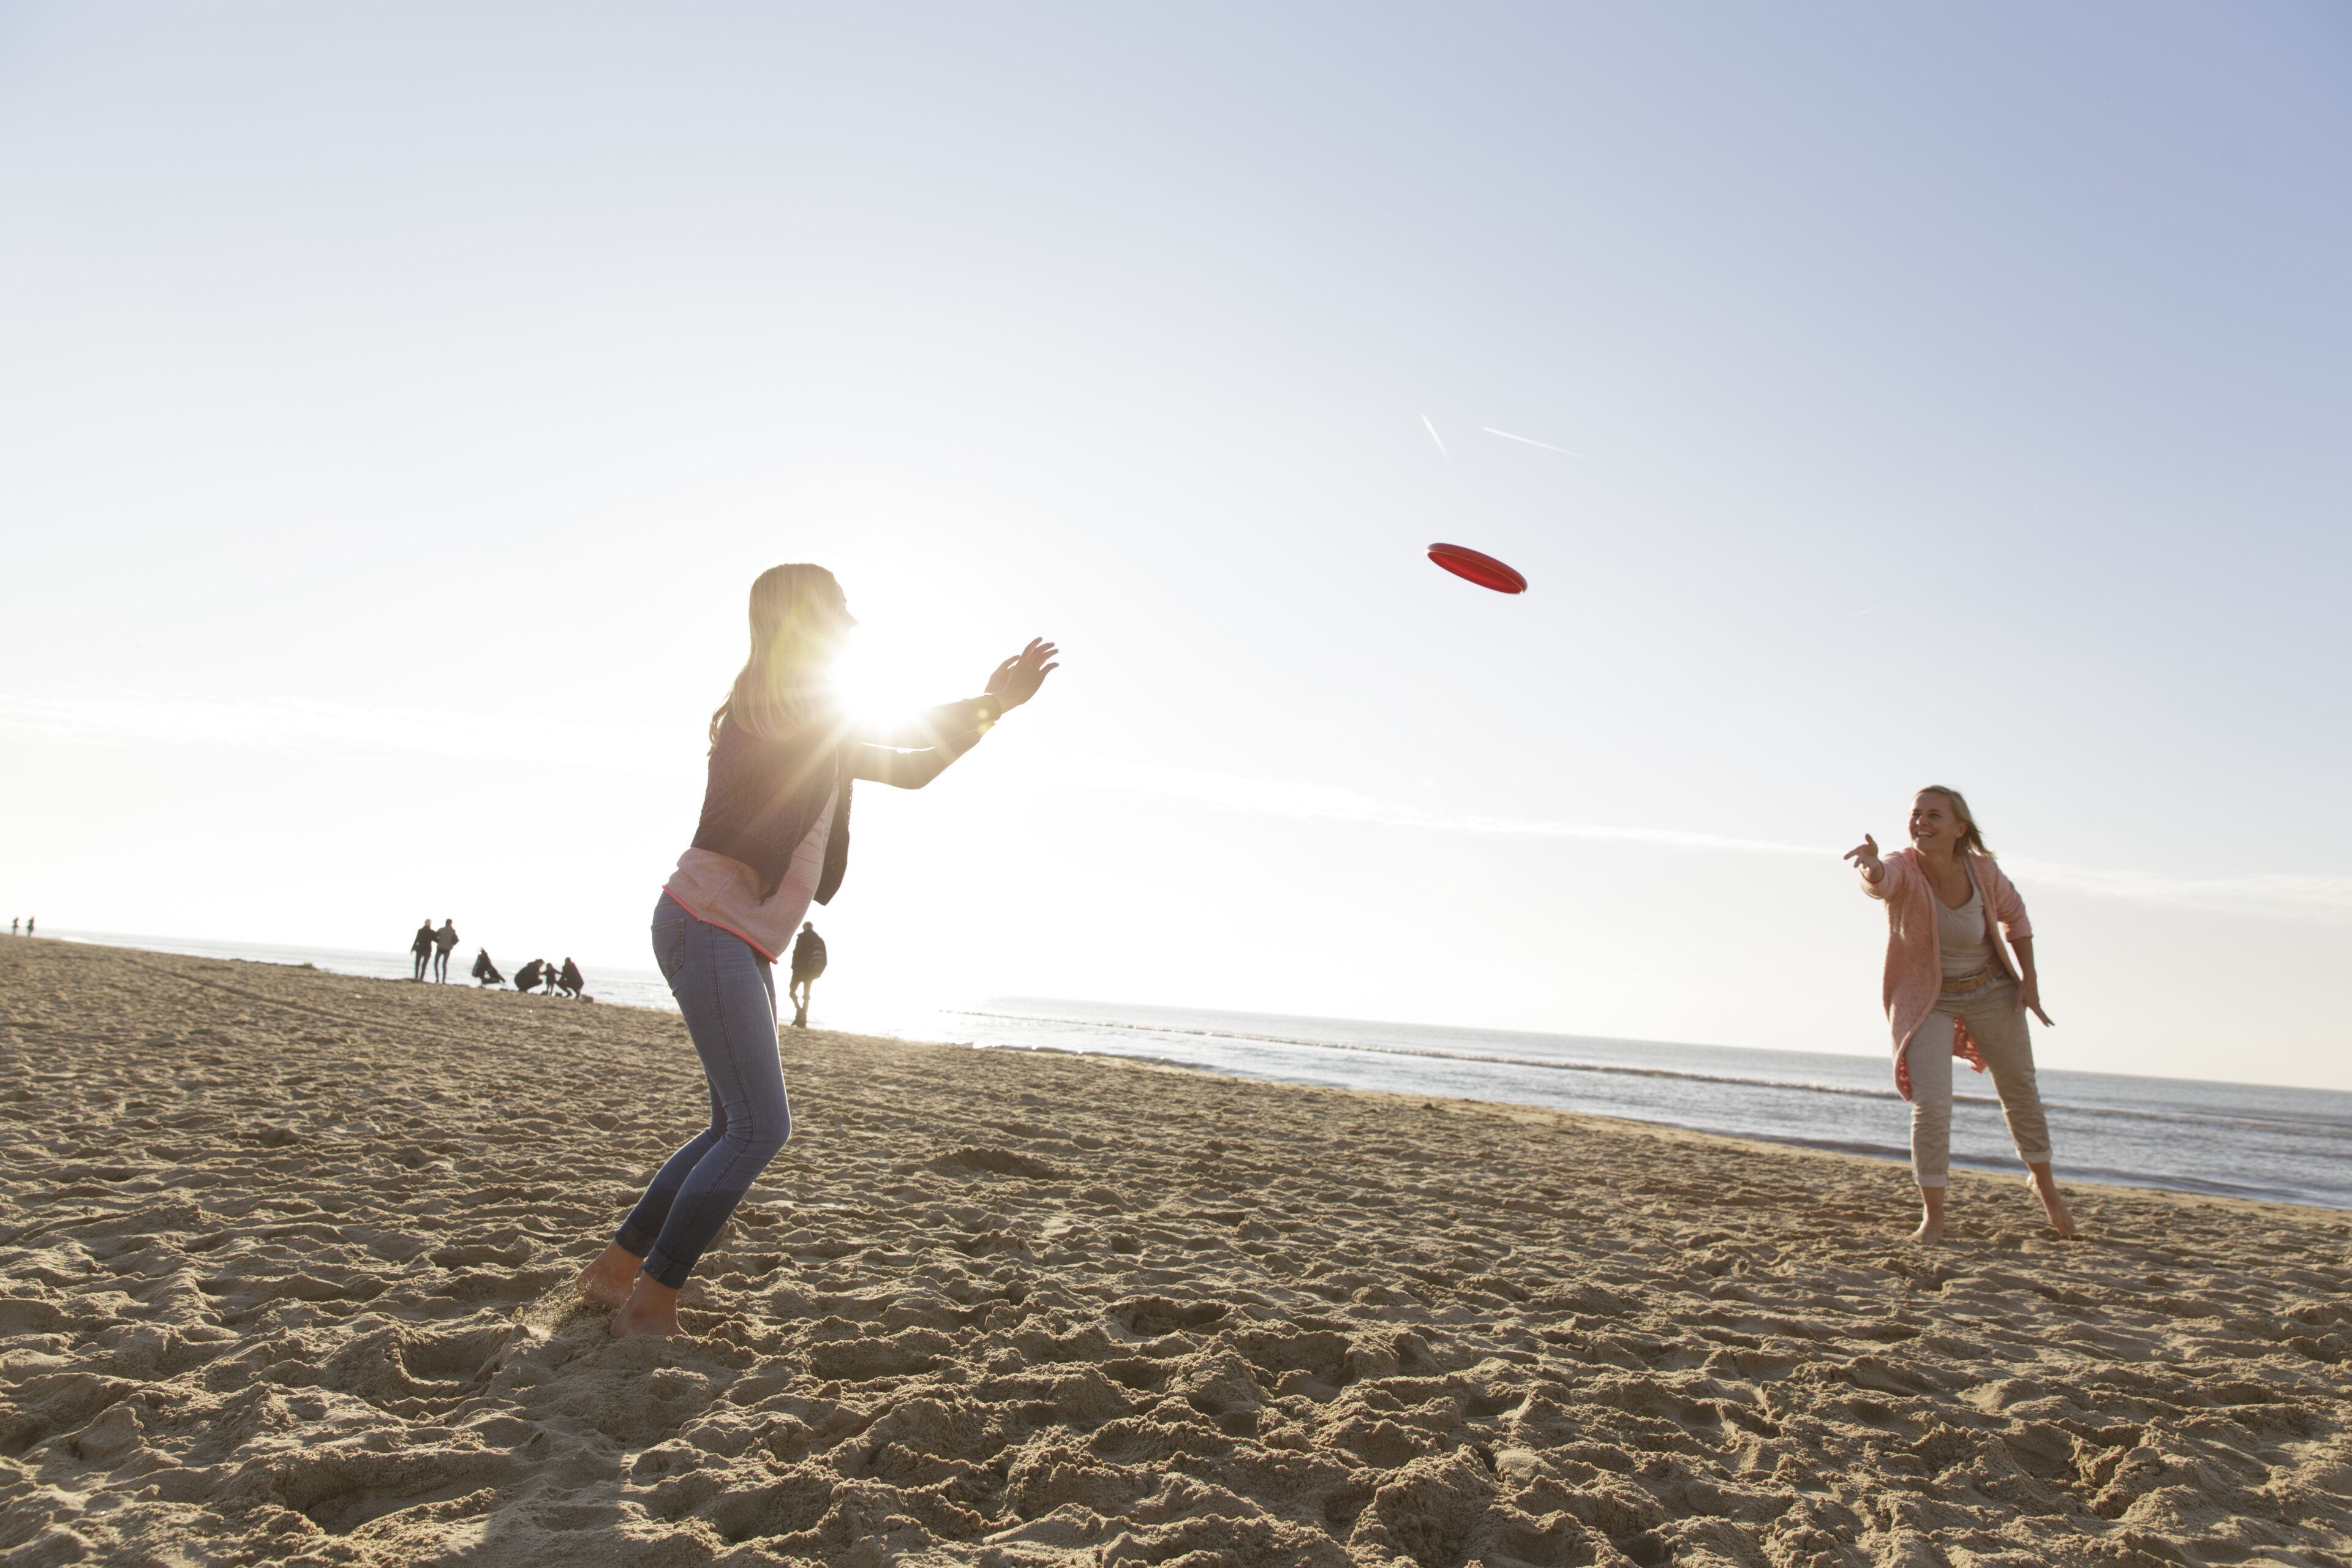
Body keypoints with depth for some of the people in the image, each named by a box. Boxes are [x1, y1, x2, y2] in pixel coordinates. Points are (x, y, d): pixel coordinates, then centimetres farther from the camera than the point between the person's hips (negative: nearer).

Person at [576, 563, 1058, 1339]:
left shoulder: (813, 724, 19)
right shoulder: (774, 704, -9)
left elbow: (911, 768, 22)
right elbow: (899, 747, -11)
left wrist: (987, 706, 18)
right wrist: (994, 703, -3)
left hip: (744, 944, 10)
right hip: (709, 925, -10)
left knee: (739, 1128, 11)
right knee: (760, 1129, -12)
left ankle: (615, 1269, 20)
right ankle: (652, 1304, -4)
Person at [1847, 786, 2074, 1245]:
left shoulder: (1982, 871, -16)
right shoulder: (1904, 870, -26)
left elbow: (2014, 914, 5)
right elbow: (1880, 882, -52)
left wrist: (2030, 977, -1)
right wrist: (1871, 864, -76)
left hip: (1992, 991, 3)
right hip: (1927, 1000, -3)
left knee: (2020, 1091, 18)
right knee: (1930, 1104, -15)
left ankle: (2045, 1184, 43)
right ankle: (1932, 1216, -1)